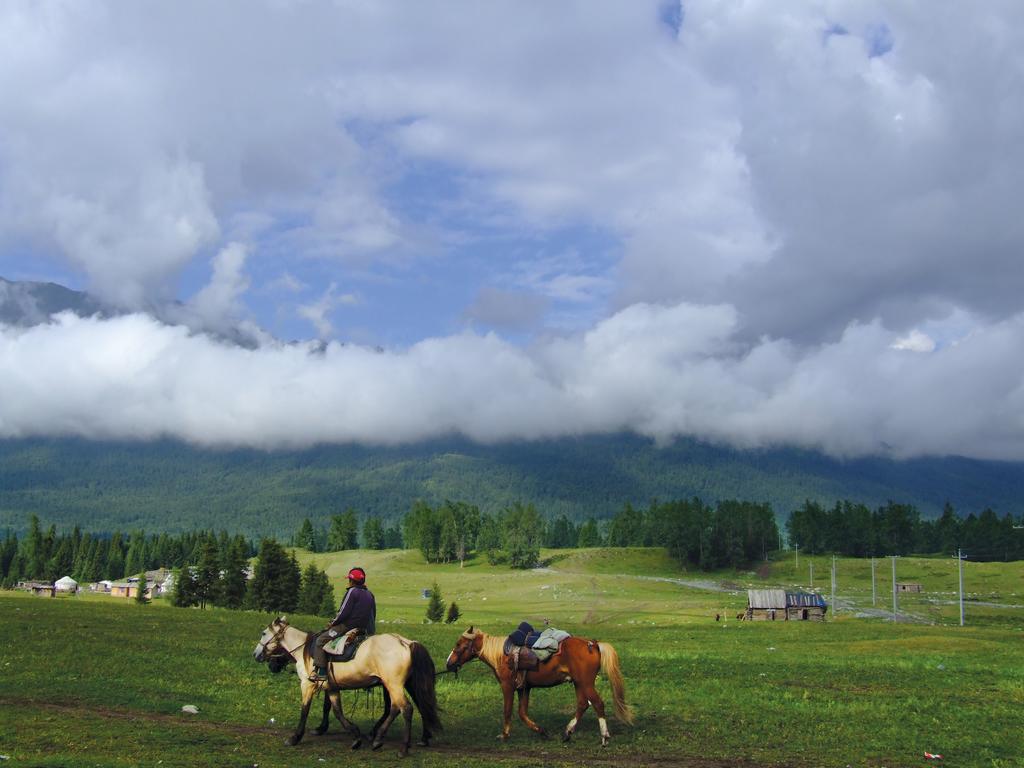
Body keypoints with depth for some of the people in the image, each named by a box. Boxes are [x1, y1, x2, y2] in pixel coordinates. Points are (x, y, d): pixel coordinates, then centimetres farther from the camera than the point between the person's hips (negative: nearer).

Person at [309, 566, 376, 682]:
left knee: (321, 640, -4)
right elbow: (373, 615, 18)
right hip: (364, 628, 9)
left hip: (347, 626, -9)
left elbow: (343, 612, -14)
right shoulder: (370, 594, 14)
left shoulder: (352, 591, -10)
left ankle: (322, 672, -13)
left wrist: (333, 623, 0)